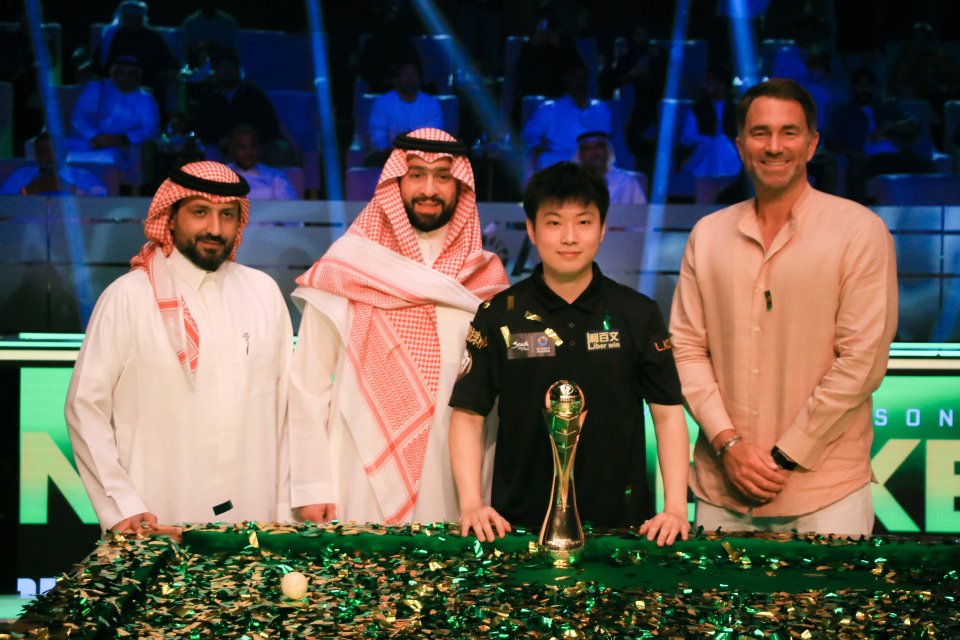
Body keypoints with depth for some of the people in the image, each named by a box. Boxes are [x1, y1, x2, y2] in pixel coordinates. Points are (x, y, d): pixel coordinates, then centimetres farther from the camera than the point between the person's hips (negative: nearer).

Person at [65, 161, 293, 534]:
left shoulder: (264, 291, 8)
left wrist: (285, 510, 5)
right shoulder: (129, 297, -4)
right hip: (158, 527, -3)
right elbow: (85, 407, -4)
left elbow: (284, 405, 10)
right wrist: (121, 507, -11)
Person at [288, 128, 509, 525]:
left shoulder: (485, 280, 7)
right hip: (359, 489, -1)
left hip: (453, 497, 1)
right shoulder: (343, 270, 2)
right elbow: (308, 384, 0)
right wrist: (312, 488, -6)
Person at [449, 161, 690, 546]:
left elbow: (667, 413, 4)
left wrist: (676, 507, -6)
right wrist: (471, 504, -10)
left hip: (620, 523, 1)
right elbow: (468, 416, 2)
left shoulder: (638, 314, 3)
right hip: (520, 524, 0)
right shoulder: (498, 316, 1)